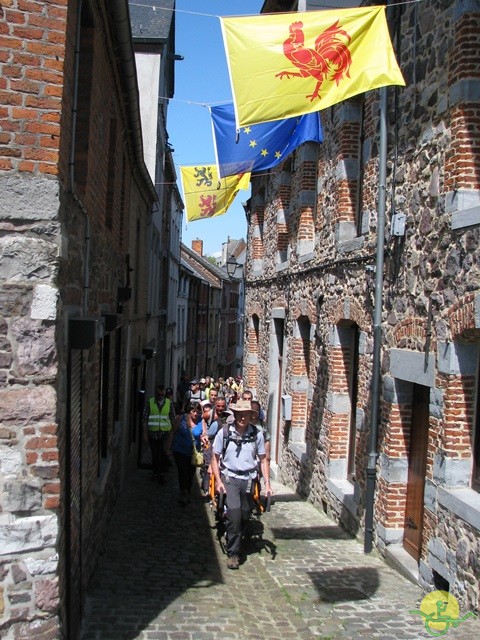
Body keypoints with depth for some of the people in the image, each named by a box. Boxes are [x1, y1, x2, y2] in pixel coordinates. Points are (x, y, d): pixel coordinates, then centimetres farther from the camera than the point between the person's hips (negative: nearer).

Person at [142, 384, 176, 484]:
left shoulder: (169, 403, 4)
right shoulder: (149, 403, 0)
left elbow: (173, 419, 11)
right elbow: (145, 419, 0)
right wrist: (145, 434, -4)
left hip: (165, 432, 0)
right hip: (153, 433, 0)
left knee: (164, 452, -15)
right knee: (155, 454, 8)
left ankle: (162, 473, -2)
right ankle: (155, 473, 26)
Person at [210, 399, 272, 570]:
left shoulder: (257, 434, -2)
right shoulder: (224, 432, -6)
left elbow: (263, 460, 7)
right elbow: (215, 458, 2)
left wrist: (267, 483, 0)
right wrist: (218, 481, -7)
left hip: (249, 479, 2)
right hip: (230, 478, -2)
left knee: (245, 516, 7)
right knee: (234, 513, -17)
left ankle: (235, 542, 33)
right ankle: (232, 554, -4)